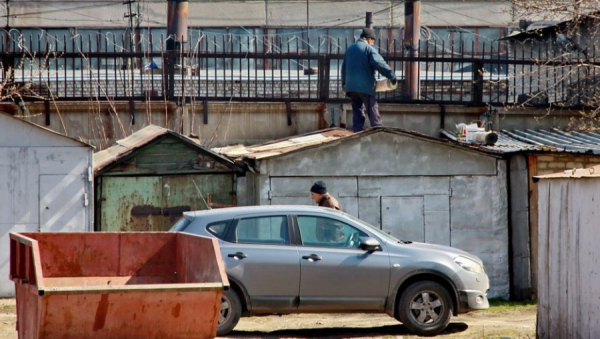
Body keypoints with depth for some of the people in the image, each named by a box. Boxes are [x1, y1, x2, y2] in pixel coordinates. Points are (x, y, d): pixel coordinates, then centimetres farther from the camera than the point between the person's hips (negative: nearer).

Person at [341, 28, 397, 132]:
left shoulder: (350, 49, 19)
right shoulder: (369, 48, -3)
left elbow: (344, 67, 28)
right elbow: (379, 64, -17)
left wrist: (344, 83, 38)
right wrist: (392, 76, -16)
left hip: (351, 86, 6)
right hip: (365, 86, -6)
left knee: (357, 113, 9)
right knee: (373, 112, -4)